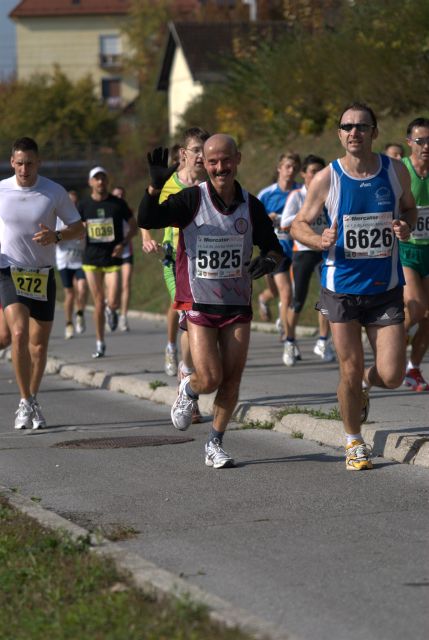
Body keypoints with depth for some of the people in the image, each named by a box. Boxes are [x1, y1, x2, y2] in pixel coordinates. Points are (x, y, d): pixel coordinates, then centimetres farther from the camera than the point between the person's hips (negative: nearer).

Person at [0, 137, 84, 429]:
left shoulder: (54, 192, -5)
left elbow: (78, 227, 2)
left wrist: (56, 236, -18)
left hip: (43, 274, 1)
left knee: (39, 342, 7)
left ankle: (33, 401, 26)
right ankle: (25, 402, -12)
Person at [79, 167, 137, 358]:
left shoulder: (118, 204, -1)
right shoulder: (84, 205, 3)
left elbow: (134, 225, 6)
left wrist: (123, 244, -9)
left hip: (112, 259, -1)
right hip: (91, 259, 1)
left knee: (113, 302, -14)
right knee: (98, 302, 3)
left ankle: (111, 310, 25)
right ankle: (100, 344, 14)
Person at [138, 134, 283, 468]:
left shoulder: (251, 205, 0)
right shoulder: (192, 199, -9)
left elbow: (273, 246, 9)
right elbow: (146, 220, -19)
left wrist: (268, 260, -14)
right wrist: (155, 187, -35)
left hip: (238, 303, 3)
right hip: (199, 304, -3)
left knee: (231, 380, 2)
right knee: (209, 379, -11)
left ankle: (215, 445, 19)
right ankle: (188, 391, 26)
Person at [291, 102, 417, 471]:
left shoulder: (396, 172, -2)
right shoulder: (327, 179, -7)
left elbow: (409, 207, 16)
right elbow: (299, 224, 2)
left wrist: (406, 226, -8)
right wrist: (318, 240, -21)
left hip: (386, 288, 1)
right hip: (342, 288, -1)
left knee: (391, 376, -5)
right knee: (350, 371, 1)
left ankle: (366, 384, 32)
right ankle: (354, 442, 23)